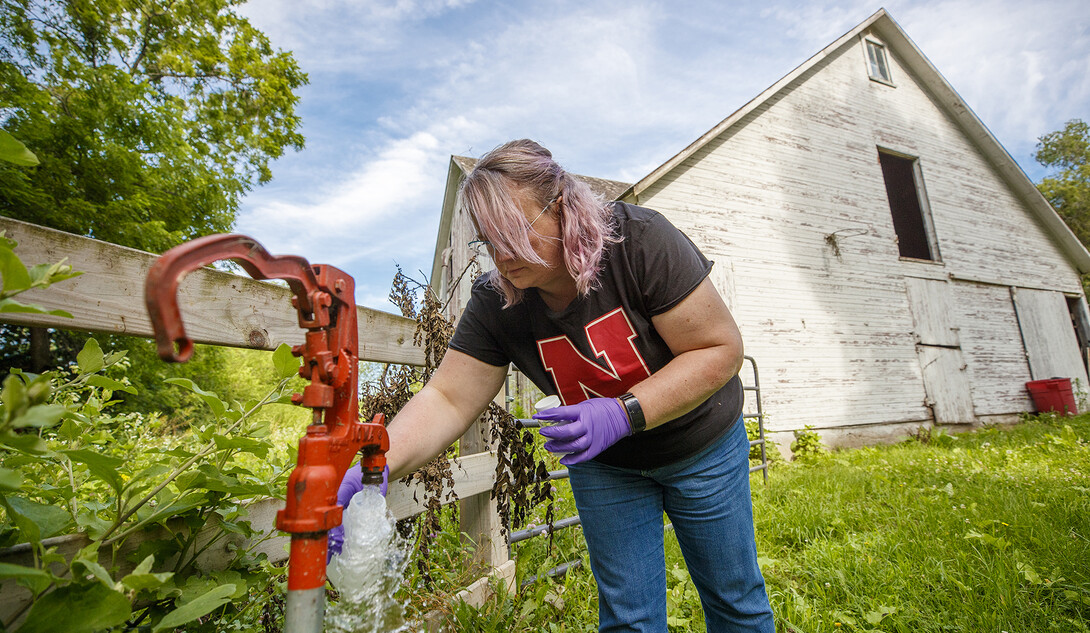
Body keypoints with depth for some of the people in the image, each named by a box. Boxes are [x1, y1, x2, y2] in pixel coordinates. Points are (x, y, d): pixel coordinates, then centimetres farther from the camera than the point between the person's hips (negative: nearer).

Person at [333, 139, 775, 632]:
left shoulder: (640, 241, -27)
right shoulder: (494, 302, -18)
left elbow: (722, 350, -25)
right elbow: (446, 400, -18)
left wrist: (623, 413, -35)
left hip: (700, 448, -1)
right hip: (603, 465, 2)